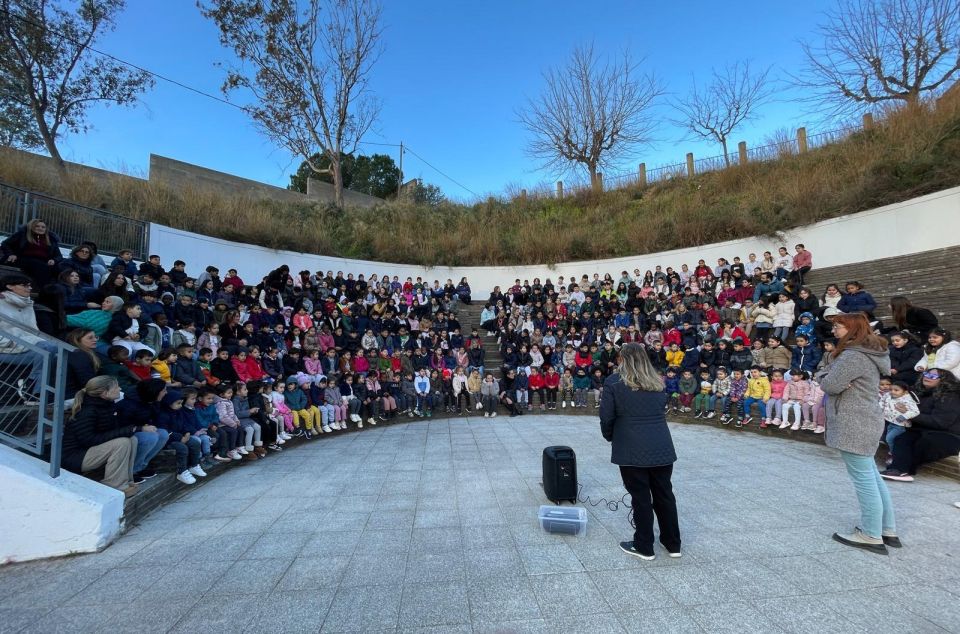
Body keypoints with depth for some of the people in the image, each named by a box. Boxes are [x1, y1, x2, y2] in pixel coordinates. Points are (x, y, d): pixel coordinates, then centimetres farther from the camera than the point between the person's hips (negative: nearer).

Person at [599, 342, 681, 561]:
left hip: (632, 449, -4)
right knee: (664, 494, 16)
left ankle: (644, 547, 20)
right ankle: (673, 544, 30)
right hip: (662, 446, 5)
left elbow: (606, 416, -5)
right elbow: (661, 410, 13)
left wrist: (611, 437, 11)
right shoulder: (657, 382, 9)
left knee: (640, 498, 7)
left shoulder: (614, 381, -5)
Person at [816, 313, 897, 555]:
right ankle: (888, 531, 28)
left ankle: (872, 536, 9)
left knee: (864, 480, -1)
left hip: (854, 425, -11)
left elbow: (829, 385, -21)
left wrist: (826, 378, -1)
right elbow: (823, 374, 15)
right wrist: (826, 376, -6)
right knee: (872, 477, 18)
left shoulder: (854, 355, -20)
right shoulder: (867, 352, 15)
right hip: (865, 422, 11)